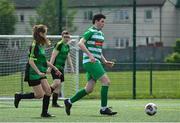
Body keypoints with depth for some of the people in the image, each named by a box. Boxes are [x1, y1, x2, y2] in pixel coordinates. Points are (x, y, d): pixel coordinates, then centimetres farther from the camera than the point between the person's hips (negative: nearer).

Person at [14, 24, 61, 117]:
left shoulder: (41, 45, 12)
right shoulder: (34, 46, -16)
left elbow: (43, 60, 23)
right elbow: (31, 61, -22)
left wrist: (54, 68, 22)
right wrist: (39, 72, -28)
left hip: (40, 73, 9)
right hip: (33, 73, -9)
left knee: (48, 90, 0)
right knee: (40, 95, -8)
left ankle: (44, 112, 6)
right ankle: (19, 96, 8)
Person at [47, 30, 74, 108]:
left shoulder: (67, 46, 13)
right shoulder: (59, 45, -12)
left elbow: (68, 57, 23)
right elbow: (53, 56, -16)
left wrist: (71, 67, 19)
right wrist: (50, 67, -21)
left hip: (61, 68, 9)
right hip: (55, 66, -9)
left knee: (59, 86, 6)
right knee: (57, 82, -24)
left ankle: (54, 103, 8)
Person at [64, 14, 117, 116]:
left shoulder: (100, 34, 20)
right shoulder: (91, 31, -8)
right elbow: (80, 43, -19)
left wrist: (105, 61, 16)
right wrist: (90, 55, -26)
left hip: (96, 62, 9)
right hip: (90, 62, -9)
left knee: (89, 89, 8)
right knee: (106, 81, -15)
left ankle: (69, 102, 18)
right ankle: (104, 108, -11)